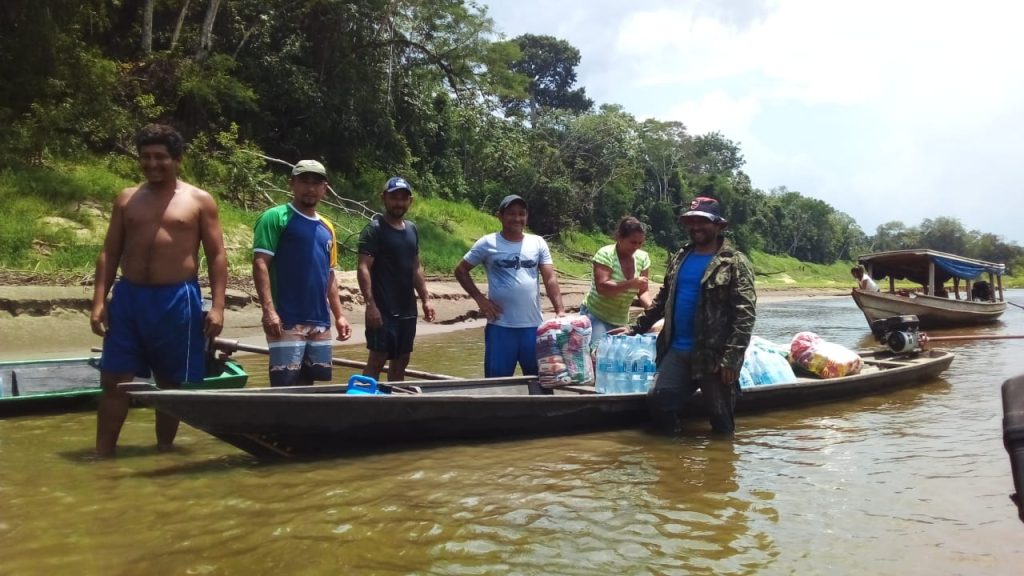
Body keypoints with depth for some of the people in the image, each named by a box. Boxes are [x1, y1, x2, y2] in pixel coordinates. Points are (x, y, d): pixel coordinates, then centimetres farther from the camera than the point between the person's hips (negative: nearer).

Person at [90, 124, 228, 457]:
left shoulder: (199, 201, 3)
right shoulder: (127, 200, 11)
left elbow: (217, 256, 0)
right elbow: (109, 254, 11)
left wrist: (217, 307, -8)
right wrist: (99, 301, 0)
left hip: (177, 300, -2)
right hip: (128, 297, 3)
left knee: (171, 383, 8)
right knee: (114, 381, 1)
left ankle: (163, 450, 23)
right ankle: (103, 454, 9)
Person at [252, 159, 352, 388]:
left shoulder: (327, 228, 17)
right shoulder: (275, 217, -3)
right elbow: (260, 263, -11)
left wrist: (339, 315, 16)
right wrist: (269, 310, -20)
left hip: (320, 322, 7)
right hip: (287, 321, -7)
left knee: (307, 384, 11)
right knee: (285, 385, -7)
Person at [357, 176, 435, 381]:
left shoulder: (412, 230, 14)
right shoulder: (374, 229, -8)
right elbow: (363, 268, -15)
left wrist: (425, 299, 13)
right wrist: (370, 304, -23)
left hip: (407, 309, 7)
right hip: (383, 309, -7)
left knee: (401, 360, 12)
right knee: (378, 359, -6)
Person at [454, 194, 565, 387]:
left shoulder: (538, 243, 7)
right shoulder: (487, 243, 0)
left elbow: (550, 279, 3)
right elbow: (461, 271, 7)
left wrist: (560, 311, -9)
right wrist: (480, 298, -3)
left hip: (533, 325, 2)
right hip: (500, 326, -2)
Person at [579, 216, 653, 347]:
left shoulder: (643, 258, -2)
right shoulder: (605, 254, -16)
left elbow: (642, 291, 2)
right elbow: (601, 287, -26)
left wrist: (651, 307, -17)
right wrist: (630, 284, -35)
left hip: (620, 321, 5)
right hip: (595, 316, -5)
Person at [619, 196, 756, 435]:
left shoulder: (734, 263, -6)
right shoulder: (680, 258, 14)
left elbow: (744, 314, -13)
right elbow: (663, 299, 24)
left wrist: (731, 358, -20)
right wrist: (636, 327, 19)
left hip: (713, 355, -5)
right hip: (677, 350, 6)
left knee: (721, 419, 5)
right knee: (659, 401, -1)